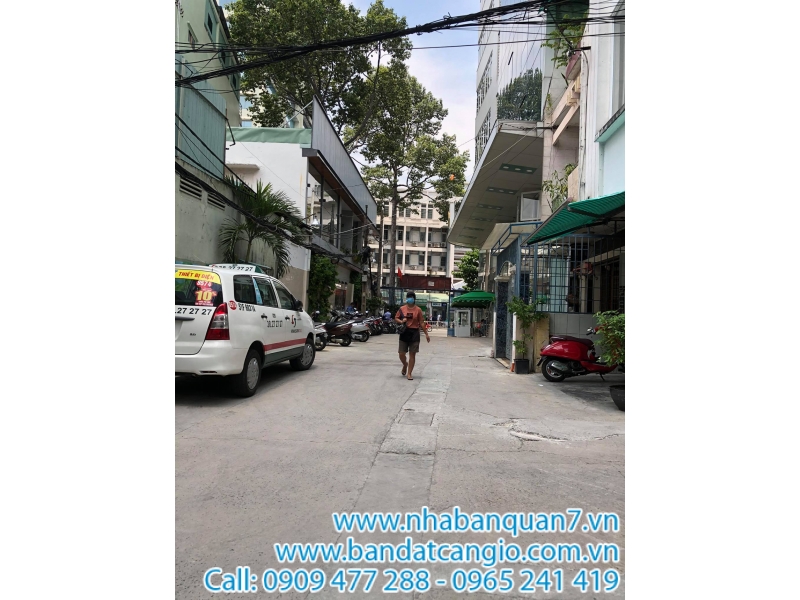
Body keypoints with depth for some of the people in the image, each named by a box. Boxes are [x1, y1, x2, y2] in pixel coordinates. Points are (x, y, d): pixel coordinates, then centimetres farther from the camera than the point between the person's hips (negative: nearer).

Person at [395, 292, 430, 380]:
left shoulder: (418, 310, 0)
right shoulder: (402, 309, 3)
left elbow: (421, 323, 3)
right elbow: (396, 318, 11)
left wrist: (426, 334, 1)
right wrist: (401, 321, -11)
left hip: (414, 334, -1)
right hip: (404, 333, 1)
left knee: (412, 354, 1)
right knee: (401, 354, 3)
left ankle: (409, 374, 9)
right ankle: (405, 365, 36)